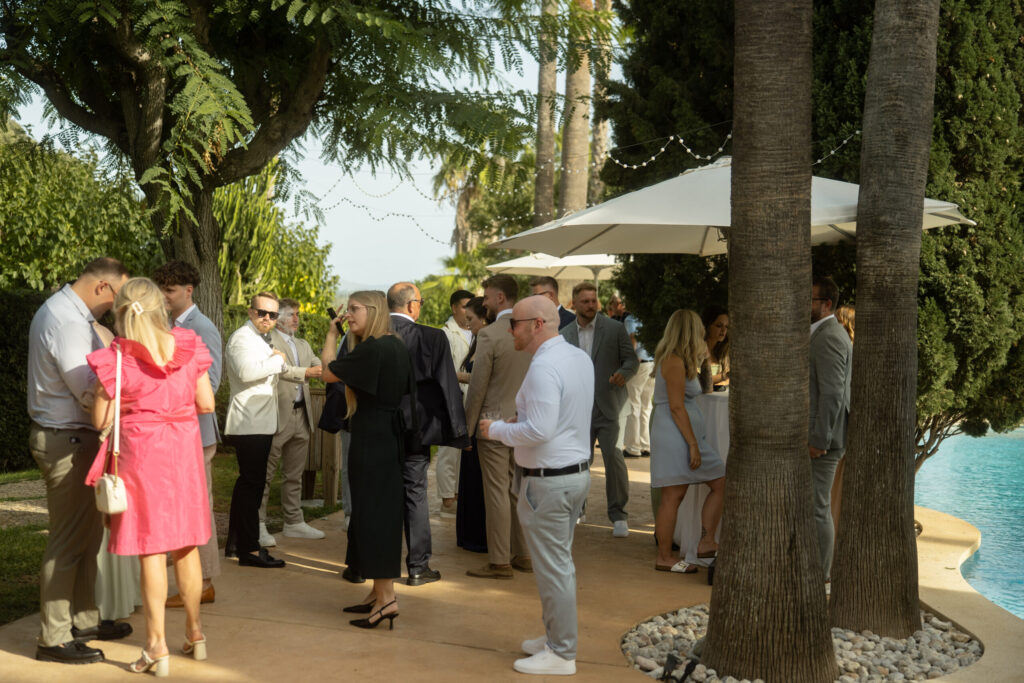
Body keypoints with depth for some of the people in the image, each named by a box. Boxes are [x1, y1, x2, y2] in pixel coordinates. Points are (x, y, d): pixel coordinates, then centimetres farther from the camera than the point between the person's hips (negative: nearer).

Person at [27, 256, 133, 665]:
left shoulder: (66, 311, 13)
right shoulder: (67, 321, -21)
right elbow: (90, 390, -22)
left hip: (69, 436, 11)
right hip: (66, 441, -11)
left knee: (87, 532, 18)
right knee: (68, 539, -3)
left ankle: (83, 620, 29)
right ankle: (53, 639, 5)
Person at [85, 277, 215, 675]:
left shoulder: (117, 359, -12)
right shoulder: (188, 348, -2)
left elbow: (102, 420, -9)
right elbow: (207, 404, 3)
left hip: (140, 454, -3)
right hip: (184, 451, 4)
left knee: (151, 550, 2)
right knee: (185, 546, 15)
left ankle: (157, 646, 6)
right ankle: (194, 633, 27)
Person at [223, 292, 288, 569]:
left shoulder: (262, 340, 22)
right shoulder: (242, 338, -11)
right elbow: (247, 371, -28)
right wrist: (277, 360, -16)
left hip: (260, 423, 11)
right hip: (249, 423, -11)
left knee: (248, 482, 15)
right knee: (252, 483, -10)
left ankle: (235, 542, 24)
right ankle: (249, 549, -7)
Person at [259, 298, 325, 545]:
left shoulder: (303, 345, 21)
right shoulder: (267, 340, -4)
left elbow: (320, 367, 13)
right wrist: (305, 372, -13)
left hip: (301, 415, 8)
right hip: (277, 417, -7)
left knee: (294, 475, 14)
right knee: (266, 473, -2)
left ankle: (294, 522, 21)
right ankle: (258, 525, 1)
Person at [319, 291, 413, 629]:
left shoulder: (370, 349, -19)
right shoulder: (397, 346, 9)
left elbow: (329, 373, -11)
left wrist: (332, 333, 1)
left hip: (372, 438, -10)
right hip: (390, 435, 10)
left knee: (372, 513, -5)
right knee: (382, 511, 14)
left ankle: (386, 597, -4)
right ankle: (379, 592, 21)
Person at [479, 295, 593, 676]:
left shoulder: (544, 368, -22)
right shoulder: (580, 358, 8)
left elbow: (539, 431, -27)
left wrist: (497, 430, -12)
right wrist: (523, 420, 13)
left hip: (548, 480, -10)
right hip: (577, 472, 10)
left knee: (553, 568, 0)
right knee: (560, 562, 20)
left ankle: (561, 654, 10)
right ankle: (557, 637, 32)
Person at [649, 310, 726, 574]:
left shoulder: (677, 359, 16)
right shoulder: (674, 361, -15)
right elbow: (677, 407, -19)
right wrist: (693, 445, -19)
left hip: (685, 435, 10)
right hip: (675, 436, -10)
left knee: (720, 482, 9)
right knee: (673, 496, -5)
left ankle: (706, 543, 8)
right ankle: (664, 558, 3)